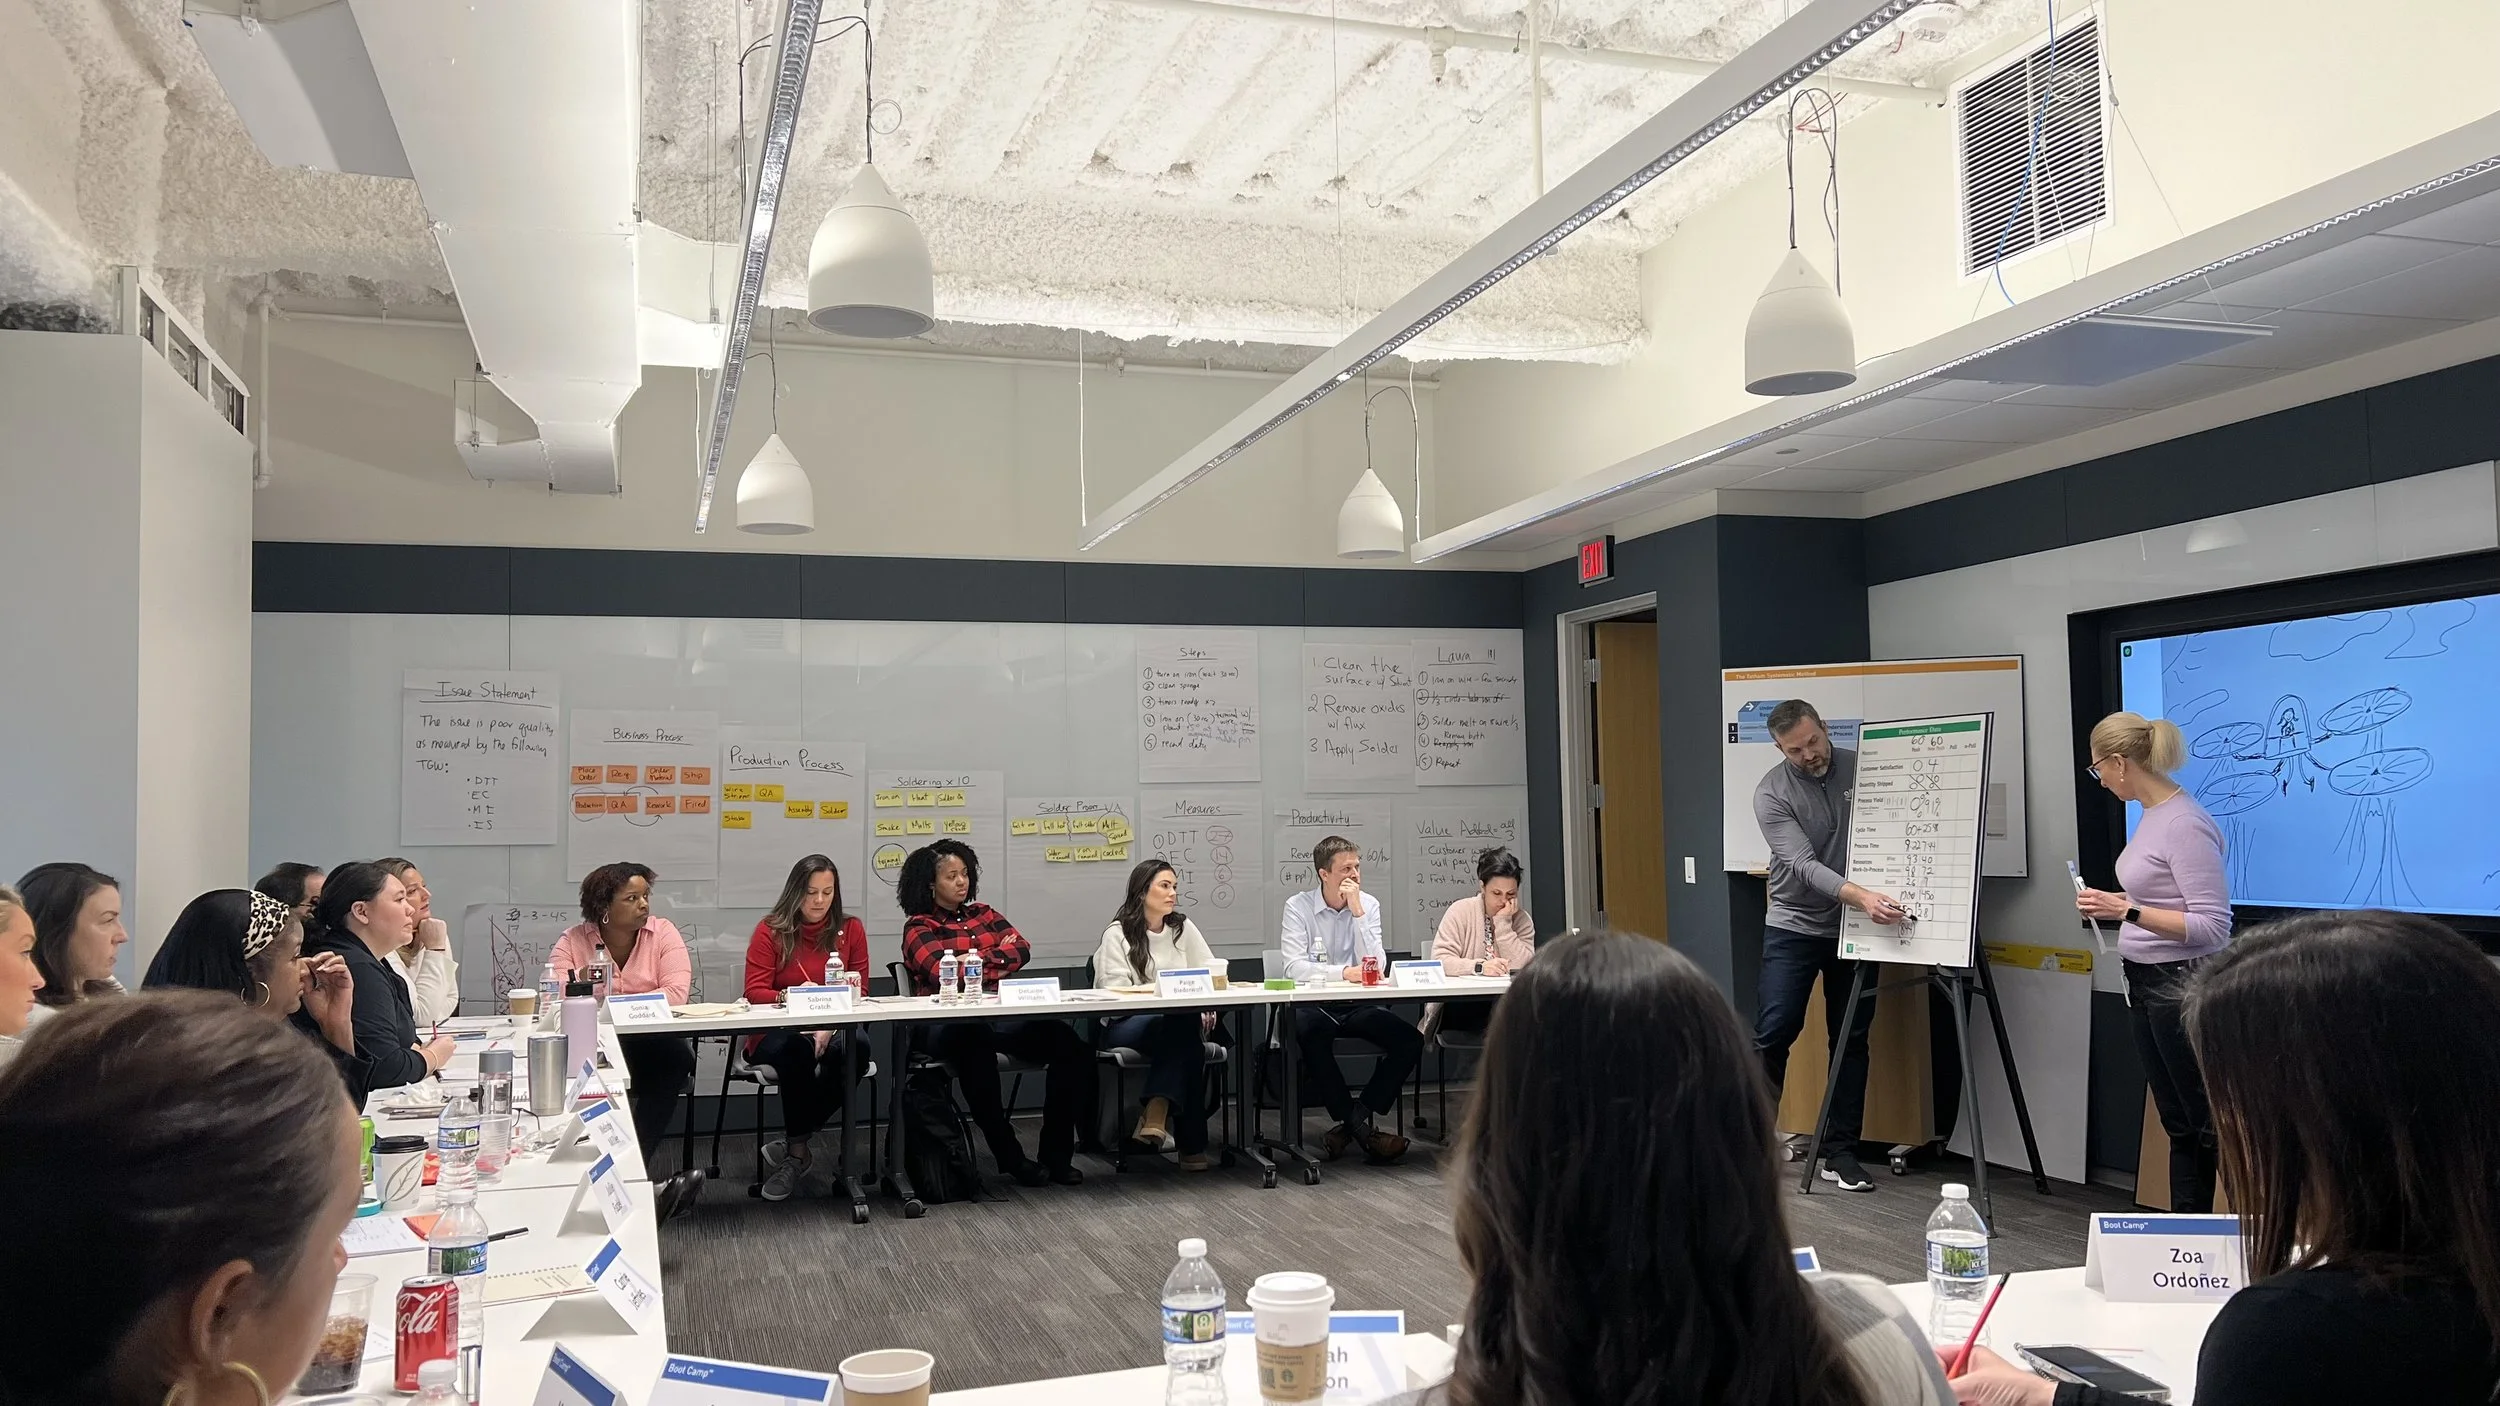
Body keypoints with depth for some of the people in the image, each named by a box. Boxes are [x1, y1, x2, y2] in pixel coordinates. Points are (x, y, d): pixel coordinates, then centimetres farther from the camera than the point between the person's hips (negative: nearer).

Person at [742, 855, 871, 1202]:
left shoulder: (850, 929, 10)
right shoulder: (770, 930, 4)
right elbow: (754, 992, -2)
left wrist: (830, 1027, -14)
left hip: (834, 1030, 2)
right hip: (776, 1034, -2)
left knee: (858, 1048, -34)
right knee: (798, 1048, -39)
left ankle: (794, 1147, -20)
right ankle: (797, 1150, -22)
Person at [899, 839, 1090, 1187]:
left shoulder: (983, 913, 24)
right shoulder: (919, 927, 9)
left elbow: (1022, 950, 10)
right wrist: (997, 957, 2)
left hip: (1001, 1014, 5)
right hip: (951, 1023, -5)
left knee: (1071, 1046, -21)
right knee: (975, 1044, -42)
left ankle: (1057, 1155, -12)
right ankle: (1010, 1156, -28)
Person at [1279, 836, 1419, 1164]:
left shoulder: (1368, 905, 3)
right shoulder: (1298, 907, -4)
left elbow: (1376, 967, -9)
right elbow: (1294, 967, -16)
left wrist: (1357, 912, -14)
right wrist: (1344, 972, -27)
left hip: (1357, 1007, 3)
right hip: (1313, 1006, -3)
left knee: (1410, 1040, -18)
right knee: (1311, 1033, -36)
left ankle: (1354, 1119, -10)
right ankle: (1358, 1123, -19)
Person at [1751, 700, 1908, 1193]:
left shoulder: (1863, 769, -3)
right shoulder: (1772, 793, -13)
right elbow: (1804, 866, -22)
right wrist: (1862, 897, -37)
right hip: (1794, 926, -2)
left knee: (1851, 1041, 5)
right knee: (1772, 1035, -7)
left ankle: (1841, 1153, 12)